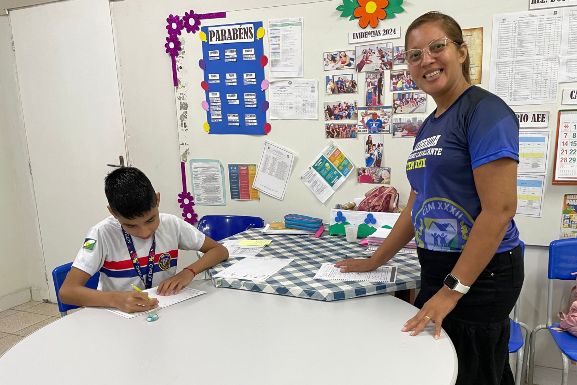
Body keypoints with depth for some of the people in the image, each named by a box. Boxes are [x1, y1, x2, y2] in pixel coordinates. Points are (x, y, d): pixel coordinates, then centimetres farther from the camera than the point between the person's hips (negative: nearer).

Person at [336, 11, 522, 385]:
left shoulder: (485, 111, -13)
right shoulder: (429, 124, 11)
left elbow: (499, 210, -20)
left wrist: (452, 290, -20)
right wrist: (375, 262, 17)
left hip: (480, 274, -8)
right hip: (437, 268, 8)